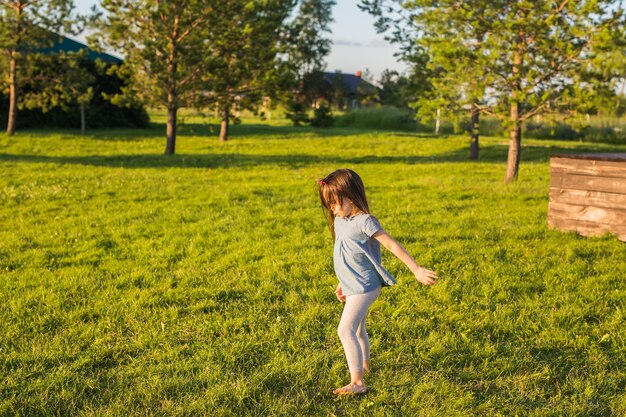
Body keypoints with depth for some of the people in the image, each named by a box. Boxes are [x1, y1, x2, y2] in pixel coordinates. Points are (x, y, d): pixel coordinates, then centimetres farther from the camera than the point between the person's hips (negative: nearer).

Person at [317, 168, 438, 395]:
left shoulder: (364, 221, -19)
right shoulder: (339, 221, 6)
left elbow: (392, 245, -20)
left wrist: (416, 270, -23)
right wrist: (343, 284, 24)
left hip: (363, 288, -9)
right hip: (352, 287, 9)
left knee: (345, 330, -15)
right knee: (358, 330, 24)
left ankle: (357, 382, -12)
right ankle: (364, 366, 45)